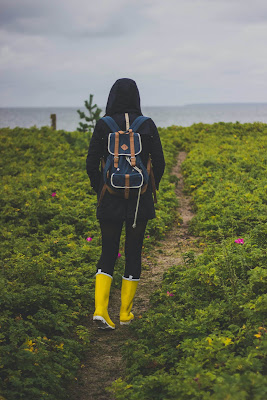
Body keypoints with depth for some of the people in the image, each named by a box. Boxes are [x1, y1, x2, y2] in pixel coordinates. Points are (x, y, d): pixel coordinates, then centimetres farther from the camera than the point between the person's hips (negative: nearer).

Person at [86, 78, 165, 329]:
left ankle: (100, 309, -5)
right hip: (139, 200, 0)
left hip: (111, 200, 0)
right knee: (133, 252, 12)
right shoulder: (148, 125, -4)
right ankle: (125, 313, 17)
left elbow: (91, 164, -5)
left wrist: (99, 190, 11)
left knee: (108, 253, 11)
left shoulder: (103, 125, -5)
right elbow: (159, 163, -2)